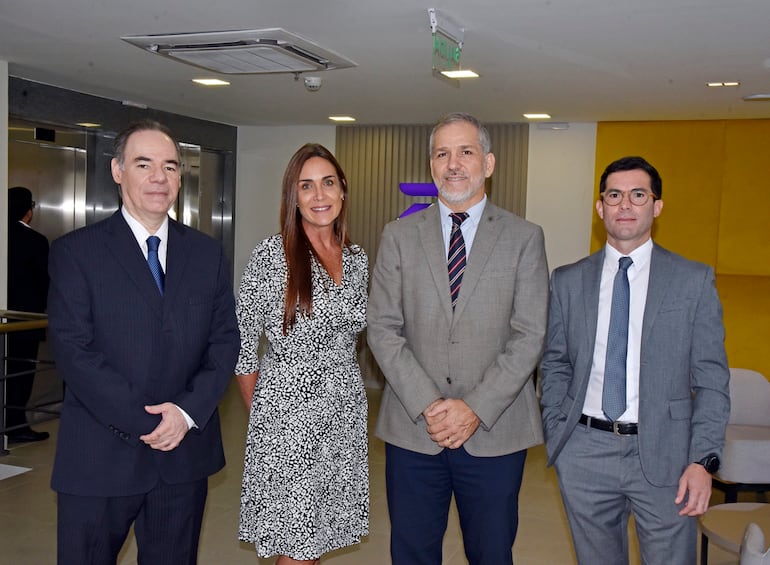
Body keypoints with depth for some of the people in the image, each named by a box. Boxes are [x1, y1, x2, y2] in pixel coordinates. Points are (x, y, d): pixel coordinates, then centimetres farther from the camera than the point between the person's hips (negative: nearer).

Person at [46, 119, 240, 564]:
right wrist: (146, 422, -15)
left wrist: (188, 412, -11)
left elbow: (226, 340, 4)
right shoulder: (76, 251, -4)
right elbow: (74, 351, -11)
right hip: (100, 458, -3)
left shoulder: (207, 253, 7)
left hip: (185, 452, 3)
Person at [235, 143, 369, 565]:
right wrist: (258, 414, -1)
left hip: (345, 413, 5)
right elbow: (242, 344, -6)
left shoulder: (358, 261, 7)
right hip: (288, 413, -5)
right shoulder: (272, 254, -10)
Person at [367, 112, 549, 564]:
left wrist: (476, 408, -13)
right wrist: (426, 405, -11)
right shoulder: (399, 236, 5)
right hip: (412, 430, 1)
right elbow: (383, 329, -1)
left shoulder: (525, 238, 1)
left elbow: (530, 336, -5)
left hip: (495, 432, -1)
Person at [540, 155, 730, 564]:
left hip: (664, 454, -2)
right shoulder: (567, 281, 5)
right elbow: (555, 367, 8)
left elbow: (711, 379, -2)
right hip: (585, 453, 2)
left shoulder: (694, 280, 0)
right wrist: (554, 438, 1)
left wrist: (703, 459, -9)